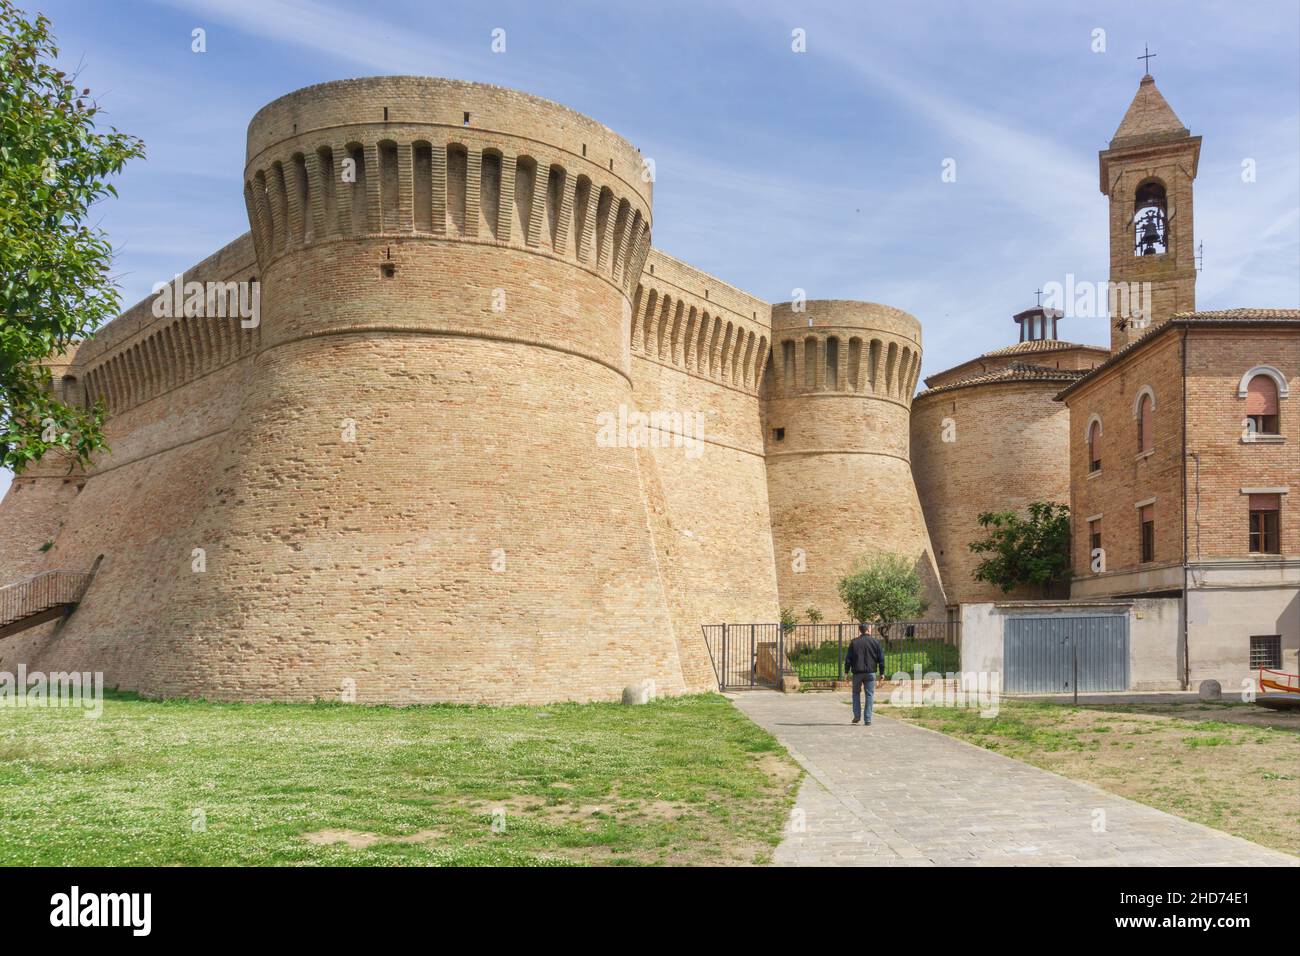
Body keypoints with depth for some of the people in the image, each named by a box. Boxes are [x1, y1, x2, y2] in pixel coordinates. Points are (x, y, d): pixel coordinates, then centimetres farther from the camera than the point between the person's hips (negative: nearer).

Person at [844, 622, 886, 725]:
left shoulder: (854, 642, 1)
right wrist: (882, 672, 8)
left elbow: (848, 658, 1)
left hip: (857, 672, 1)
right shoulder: (875, 642, 1)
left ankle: (857, 715, 11)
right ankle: (867, 720, 0)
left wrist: (847, 671, 7)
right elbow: (881, 658, 2)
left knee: (856, 693, 19)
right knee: (869, 695, 4)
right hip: (870, 672, -1)